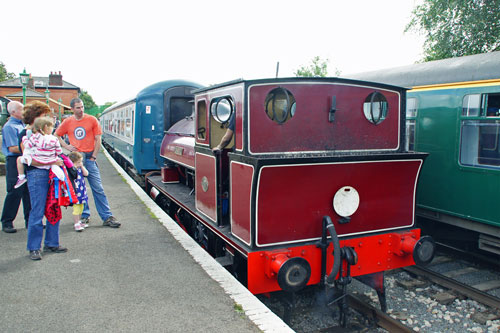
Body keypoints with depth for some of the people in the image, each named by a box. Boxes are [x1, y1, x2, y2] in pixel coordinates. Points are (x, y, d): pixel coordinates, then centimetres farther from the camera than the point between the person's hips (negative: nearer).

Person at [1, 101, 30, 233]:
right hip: (15, 161, -8)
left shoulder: (23, 125, 16)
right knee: (14, 193, -4)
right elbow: (12, 148, -17)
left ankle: (30, 220, 18)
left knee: (29, 191, 10)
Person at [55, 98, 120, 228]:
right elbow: (56, 136, 18)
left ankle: (107, 217, -2)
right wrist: (67, 146, 2)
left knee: (98, 188, -4)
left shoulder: (92, 120, 1)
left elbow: (98, 140, 1)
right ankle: (84, 216, 18)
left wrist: (93, 157, -4)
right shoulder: (67, 122, 7)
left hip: (89, 157, -2)